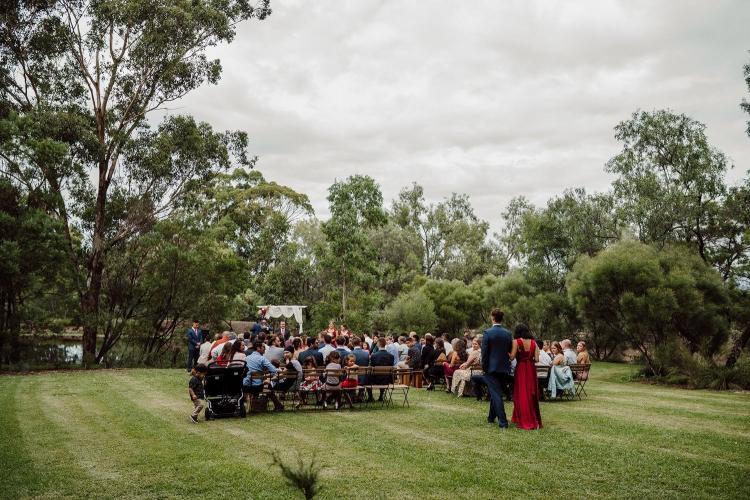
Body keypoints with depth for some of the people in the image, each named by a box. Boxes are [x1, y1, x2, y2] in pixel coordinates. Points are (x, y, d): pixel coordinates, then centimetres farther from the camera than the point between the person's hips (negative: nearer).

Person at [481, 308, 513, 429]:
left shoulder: (487, 333, -12)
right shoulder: (508, 334, 3)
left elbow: (484, 352, -11)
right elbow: (510, 352, 9)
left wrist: (484, 367, -2)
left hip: (492, 368, -5)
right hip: (504, 368, 5)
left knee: (496, 394, -3)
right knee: (495, 393, 19)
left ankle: (503, 422, -8)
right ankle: (491, 417, 30)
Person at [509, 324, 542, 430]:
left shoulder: (517, 342, -9)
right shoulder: (533, 342, 2)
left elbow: (512, 356, -15)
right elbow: (536, 359, -2)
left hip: (521, 369, -4)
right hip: (531, 369, 4)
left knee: (522, 394, 4)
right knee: (532, 394, 15)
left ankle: (525, 421, 4)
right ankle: (535, 420, 22)